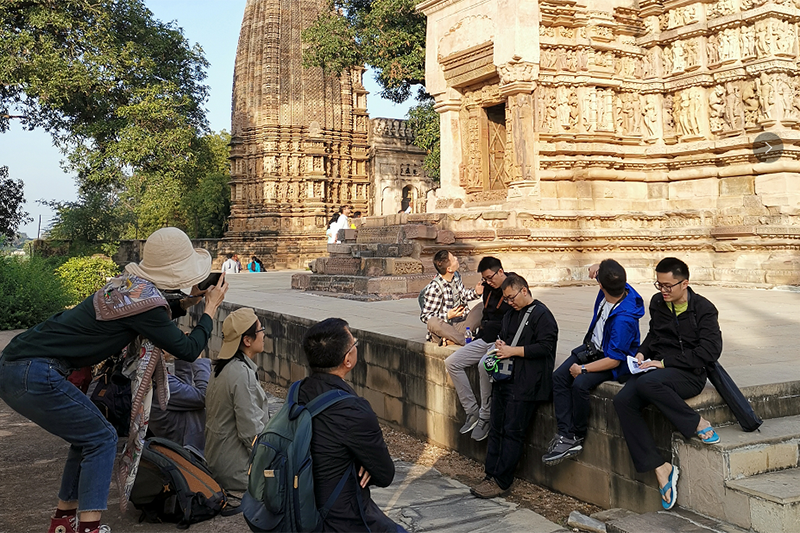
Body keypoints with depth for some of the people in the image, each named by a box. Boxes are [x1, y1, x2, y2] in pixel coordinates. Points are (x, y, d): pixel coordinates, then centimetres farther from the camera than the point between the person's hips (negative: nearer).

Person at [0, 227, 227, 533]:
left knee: (87, 431, 20)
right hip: (33, 375, -9)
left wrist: (194, 297, 23)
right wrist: (211, 307, 6)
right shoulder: (146, 299, -15)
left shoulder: (128, 282, 10)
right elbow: (188, 350, -6)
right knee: (101, 439, 2)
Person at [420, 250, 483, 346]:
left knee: (482, 306, -8)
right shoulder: (434, 288, -18)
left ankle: (452, 339, -23)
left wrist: (475, 292, 2)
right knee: (432, 322, -37)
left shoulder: (456, 276, 3)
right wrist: (447, 316, -27)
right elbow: (424, 317, -15)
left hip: (461, 324, 7)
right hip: (444, 328, -7)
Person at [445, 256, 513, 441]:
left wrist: (488, 325, -9)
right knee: (451, 363, -3)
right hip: (487, 339, 9)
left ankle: (485, 418, -20)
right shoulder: (489, 289, 14)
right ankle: (472, 412, -2)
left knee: (484, 365, -36)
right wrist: (483, 326, 11)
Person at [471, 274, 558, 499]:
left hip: (524, 384, -9)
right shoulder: (511, 314, 20)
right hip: (504, 379, 9)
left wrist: (513, 351, -15)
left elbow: (545, 347, -16)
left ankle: (502, 482, -1)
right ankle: (491, 476, 14)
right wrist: (500, 345, 9)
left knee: (512, 431, -6)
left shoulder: (541, 315, -7)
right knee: (496, 428, 8)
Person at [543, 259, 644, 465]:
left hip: (614, 361, -9)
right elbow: (597, 270, 15)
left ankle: (575, 437, -10)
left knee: (580, 384, -31)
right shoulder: (618, 286, -11)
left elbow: (614, 360, -28)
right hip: (593, 346, 9)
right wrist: (595, 268, -10)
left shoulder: (624, 319, -34)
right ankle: (565, 435, -14)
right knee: (559, 377, -10)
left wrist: (583, 369, -21)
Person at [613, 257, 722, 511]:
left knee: (647, 383, -38)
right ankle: (660, 467, -20)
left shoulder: (703, 309, -5)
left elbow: (710, 351, -14)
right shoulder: (657, 302, 13)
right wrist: (642, 352, 8)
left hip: (688, 374, -6)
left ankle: (699, 423, -17)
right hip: (658, 368, 6)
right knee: (623, 400, -23)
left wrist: (665, 362, -17)